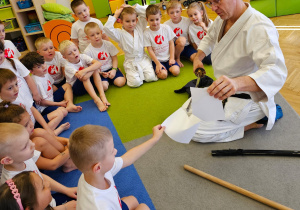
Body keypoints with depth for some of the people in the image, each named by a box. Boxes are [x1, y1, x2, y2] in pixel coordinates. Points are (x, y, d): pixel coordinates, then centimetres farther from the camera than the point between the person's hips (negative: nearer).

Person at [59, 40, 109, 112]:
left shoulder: (83, 57, -9)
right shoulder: (68, 66, -20)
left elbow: (98, 63, -25)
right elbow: (82, 78, -34)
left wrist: (85, 70, -38)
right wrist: (93, 67, -27)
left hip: (88, 84, 4)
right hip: (77, 89, -4)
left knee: (95, 69, -21)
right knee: (84, 77, -34)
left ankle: (102, 95, -32)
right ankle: (97, 100, -42)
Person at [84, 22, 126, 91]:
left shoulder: (108, 44, -4)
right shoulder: (87, 51, -10)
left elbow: (114, 58, 3)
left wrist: (114, 69, -13)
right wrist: (101, 73, -19)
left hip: (110, 68, 2)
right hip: (98, 72, -1)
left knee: (121, 82, -20)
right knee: (104, 86, -27)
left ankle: (110, 78, 11)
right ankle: (106, 81, 9)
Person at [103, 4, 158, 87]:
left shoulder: (140, 27, 1)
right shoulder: (120, 34, -8)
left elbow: (146, 12, -2)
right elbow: (106, 28, -24)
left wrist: (133, 7, -6)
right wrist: (115, 16, -15)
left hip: (143, 59, 3)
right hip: (130, 62, -2)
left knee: (150, 77, -16)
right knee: (135, 82, -20)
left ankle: (141, 72, 16)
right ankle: (130, 74, 14)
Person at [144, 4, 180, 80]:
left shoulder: (166, 28, -3)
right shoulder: (146, 33, -9)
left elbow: (171, 43, 2)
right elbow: (150, 50, -9)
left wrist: (172, 58, -6)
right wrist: (158, 63, -16)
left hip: (168, 57, 2)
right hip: (156, 59, -2)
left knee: (176, 71, -21)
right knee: (163, 75, -25)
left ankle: (168, 66, 10)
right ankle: (157, 69, 7)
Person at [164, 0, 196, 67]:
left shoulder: (188, 21, -8)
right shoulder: (166, 25, -10)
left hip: (186, 45, 2)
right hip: (174, 47, -2)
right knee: (182, 39, -34)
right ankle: (177, 58, -9)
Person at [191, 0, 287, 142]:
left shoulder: (260, 28, -29)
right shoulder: (223, 19, -1)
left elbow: (276, 71, -41)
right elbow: (210, 38, 23)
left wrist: (238, 83, -59)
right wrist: (198, 58, 5)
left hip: (247, 97, -9)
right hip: (226, 88, 9)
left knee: (195, 132, -16)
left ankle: (255, 121, 0)